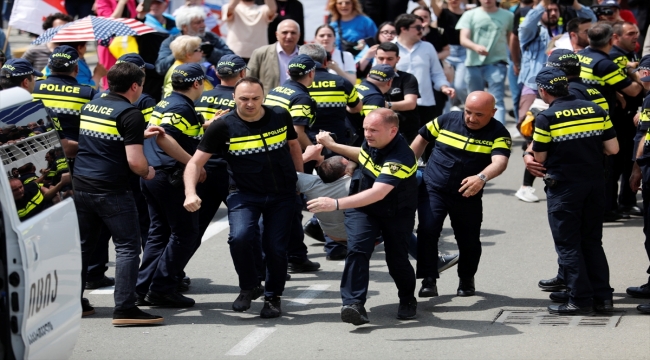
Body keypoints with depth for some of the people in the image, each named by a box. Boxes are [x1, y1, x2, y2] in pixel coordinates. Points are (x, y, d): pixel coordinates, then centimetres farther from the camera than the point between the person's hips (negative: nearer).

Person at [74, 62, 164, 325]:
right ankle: (124, 308, -10)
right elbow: (134, 161, -17)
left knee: (83, 245, 16)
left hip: (81, 185, 7)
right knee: (128, 247, -3)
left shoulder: (90, 107, 13)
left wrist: (140, 134, 28)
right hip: (111, 192, -7)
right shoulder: (130, 114, -11)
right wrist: (148, 172, 4)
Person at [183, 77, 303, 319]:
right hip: (245, 194, -2)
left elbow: (293, 146, 15)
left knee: (276, 247, -1)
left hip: (282, 194, 2)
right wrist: (190, 192, -28)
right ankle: (249, 287, 3)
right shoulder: (223, 127, -13)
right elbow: (196, 162, -12)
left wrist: (299, 180, 18)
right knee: (240, 237, -25)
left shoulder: (280, 117, -5)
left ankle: (273, 296, 26)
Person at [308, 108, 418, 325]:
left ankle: (407, 300, 30)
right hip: (362, 208, 5)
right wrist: (333, 146, 8)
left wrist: (336, 204, -56)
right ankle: (354, 303, -23)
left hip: (395, 214, -5)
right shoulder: (372, 141, -12)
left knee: (396, 259, 0)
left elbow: (378, 193, -48)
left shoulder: (400, 158, -35)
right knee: (357, 249, -17)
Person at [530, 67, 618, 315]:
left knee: (568, 245, 4)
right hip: (595, 183, 5)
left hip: (564, 187, -5)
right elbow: (613, 148, 1)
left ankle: (580, 299, 3)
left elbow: (539, 158, -7)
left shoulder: (546, 118, -12)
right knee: (592, 241, 16)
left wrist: (531, 150, 14)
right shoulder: (595, 111, 1)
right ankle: (603, 296, 15)